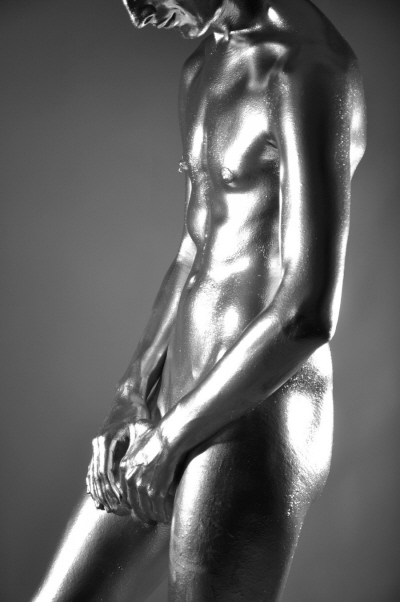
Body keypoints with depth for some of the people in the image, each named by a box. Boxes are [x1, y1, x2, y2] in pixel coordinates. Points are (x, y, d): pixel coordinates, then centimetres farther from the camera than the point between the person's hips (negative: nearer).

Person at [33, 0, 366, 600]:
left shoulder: (310, 69, -16)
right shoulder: (203, 67, 14)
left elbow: (309, 312, -23)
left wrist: (169, 436, -13)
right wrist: (132, 402, 7)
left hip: (253, 420, -9)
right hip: (177, 401, 9)